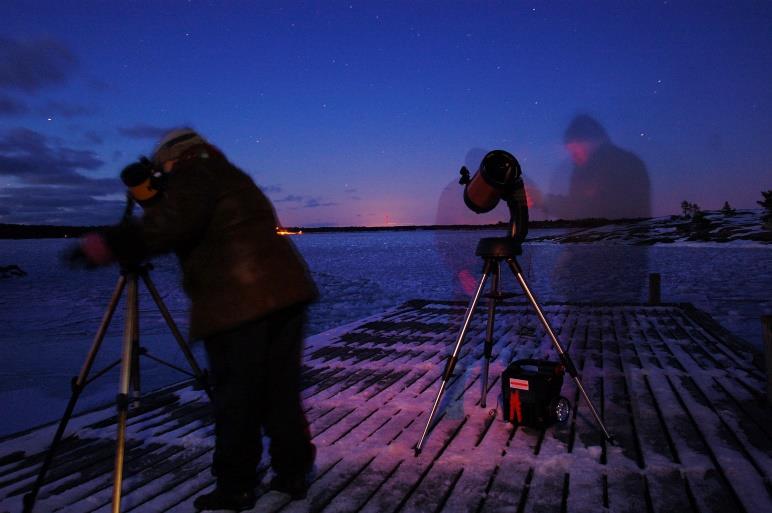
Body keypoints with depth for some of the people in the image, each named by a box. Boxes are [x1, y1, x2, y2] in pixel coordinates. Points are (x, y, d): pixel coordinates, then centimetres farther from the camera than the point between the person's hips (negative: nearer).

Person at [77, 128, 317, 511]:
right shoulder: (229, 175, 27)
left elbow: (171, 227, -18)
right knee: (281, 391, 14)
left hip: (239, 304, -9)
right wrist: (150, 198, 25)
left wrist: (108, 245, -16)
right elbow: (183, 229, 30)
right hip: (283, 293, 9)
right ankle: (293, 473, 21)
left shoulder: (195, 175, 0)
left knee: (235, 398, 3)